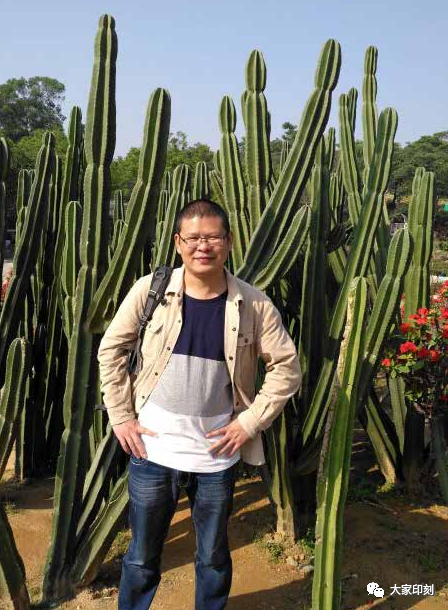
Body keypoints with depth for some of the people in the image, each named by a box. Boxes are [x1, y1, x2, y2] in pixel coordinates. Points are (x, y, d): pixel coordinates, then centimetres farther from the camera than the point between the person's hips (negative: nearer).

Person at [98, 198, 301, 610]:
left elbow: (286, 367, -2)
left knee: (214, 556, 20)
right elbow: (111, 350, 1)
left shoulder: (253, 304, -10)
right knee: (142, 556, 19)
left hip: (217, 455, 0)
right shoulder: (150, 289, -9)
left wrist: (250, 422, -7)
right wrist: (121, 416, -2)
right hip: (152, 448, 0)